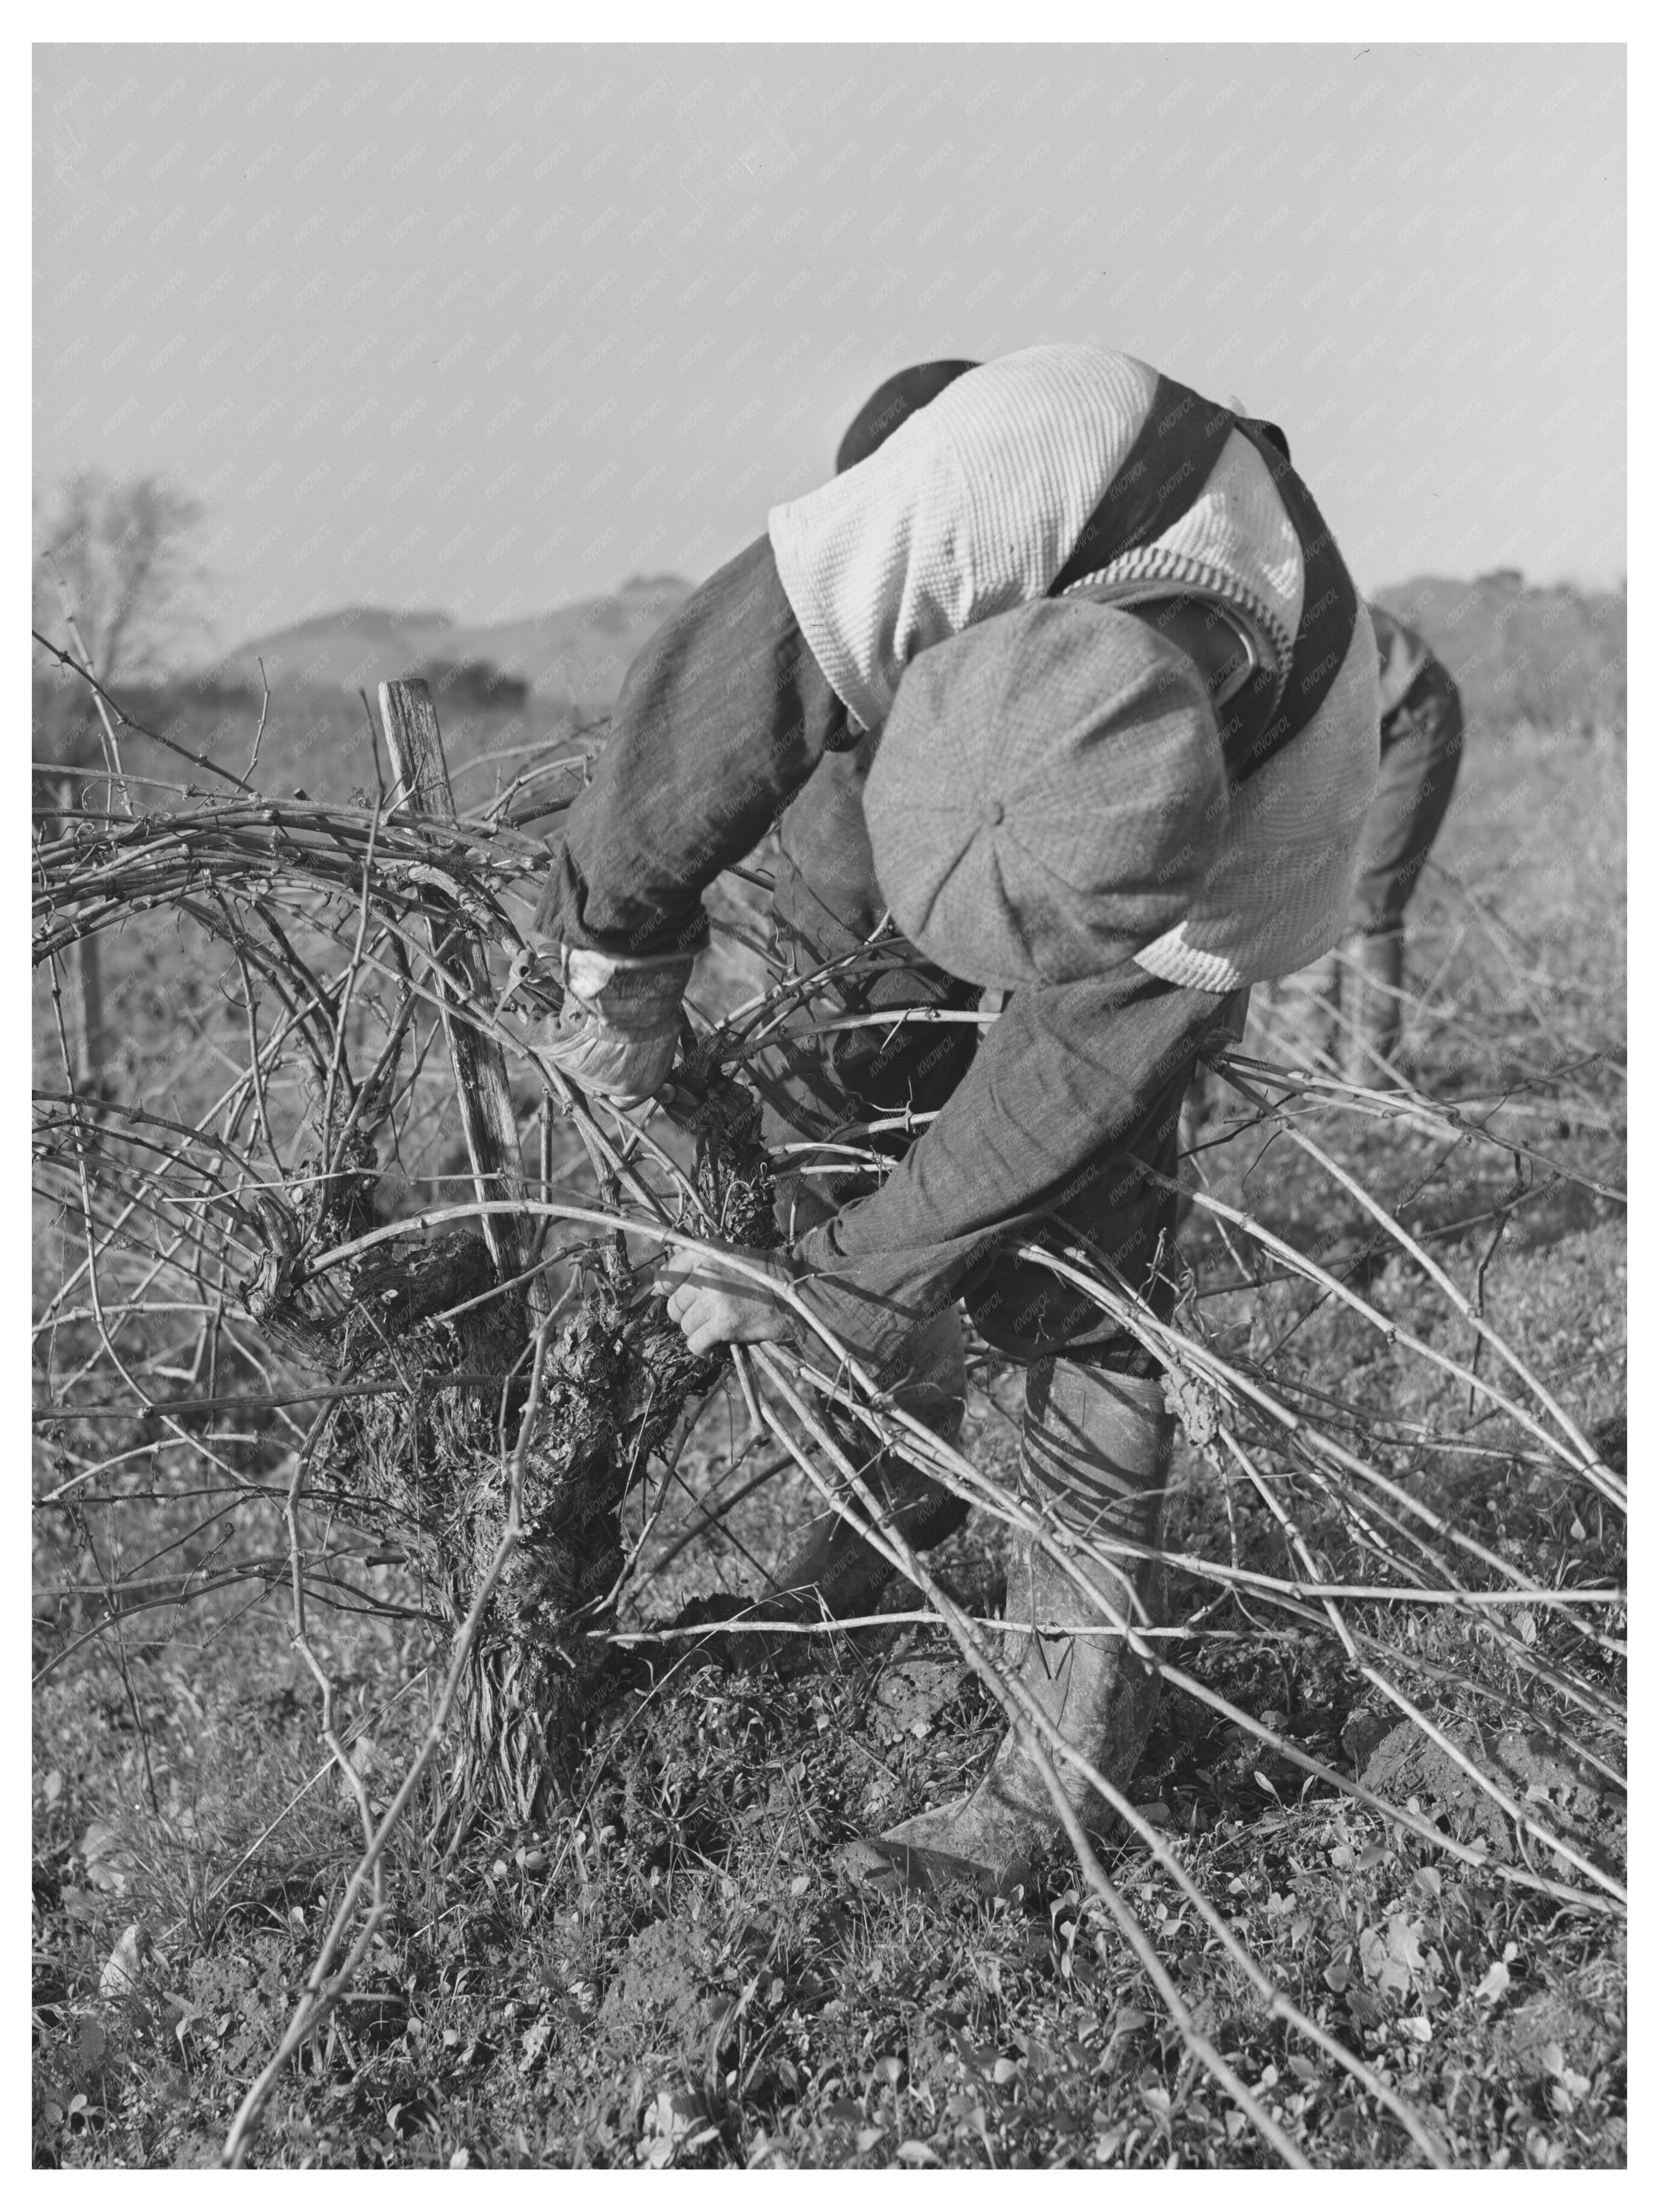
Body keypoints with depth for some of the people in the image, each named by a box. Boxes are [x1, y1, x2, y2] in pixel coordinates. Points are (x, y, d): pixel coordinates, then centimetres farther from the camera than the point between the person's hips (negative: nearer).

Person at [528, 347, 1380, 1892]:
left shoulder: (1292, 815, -39)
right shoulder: (1007, 463, -44)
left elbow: (1065, 1084, -31)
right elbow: (725, 675, -34)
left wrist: (827, 1299, -24)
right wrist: (621, 958, -26)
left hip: (1128, 919, -3)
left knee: (1073, 1285, -9)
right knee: (823, 1132, 8)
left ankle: (1071, 1752, 2)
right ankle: (897, 1497, 34)